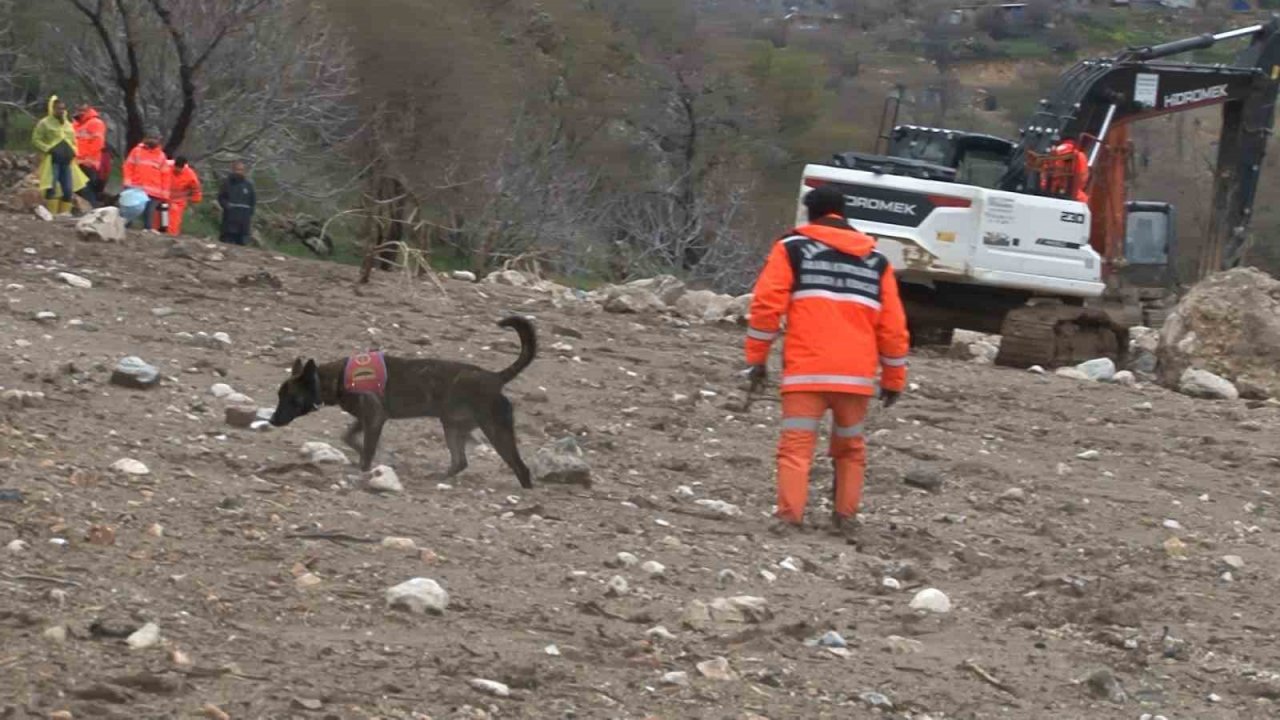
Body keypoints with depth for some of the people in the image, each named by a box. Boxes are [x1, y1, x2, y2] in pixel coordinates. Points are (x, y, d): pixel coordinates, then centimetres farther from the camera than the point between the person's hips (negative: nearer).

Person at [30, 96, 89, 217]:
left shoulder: (68, 125, 19)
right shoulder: (44, 123, 1)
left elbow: (73, 141, 29)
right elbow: (36, 140, -3)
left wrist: (73, 151, 7)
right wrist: (49, 149, -14)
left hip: (67, 161, 6)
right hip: (52, 160, -6)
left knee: (68, 189, 1)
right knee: (51, 187, -14)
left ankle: (65, 211, 7)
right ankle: (51, 213, -13)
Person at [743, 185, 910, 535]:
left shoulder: (792, 248, 7)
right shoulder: (877, 261, 16)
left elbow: (766, 304, -2)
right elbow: (893, 326, 15)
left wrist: (756, 357, 4)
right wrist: (893, 380, 22)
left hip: (805, 371, -3)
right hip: (857, 375, 3)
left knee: (796, 446, -4)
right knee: (850, 447, 20)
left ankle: (789, 515, -18)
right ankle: (846, 516, 16)